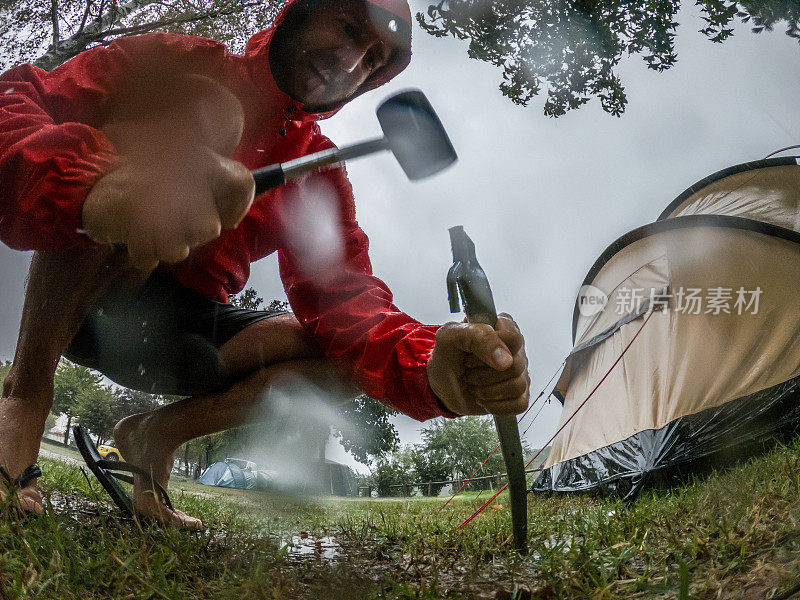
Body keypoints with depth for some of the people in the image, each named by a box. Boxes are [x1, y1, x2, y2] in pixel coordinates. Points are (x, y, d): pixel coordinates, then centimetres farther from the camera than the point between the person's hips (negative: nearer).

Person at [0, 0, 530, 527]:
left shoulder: (319, 173, 5)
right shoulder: (179, 64, -6)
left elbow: (344, 298, -10)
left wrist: (430, 364, -33)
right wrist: (92, 182, -46)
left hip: (179, 329, 5)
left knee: (348, 354, -11)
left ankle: (154, 435, 2)